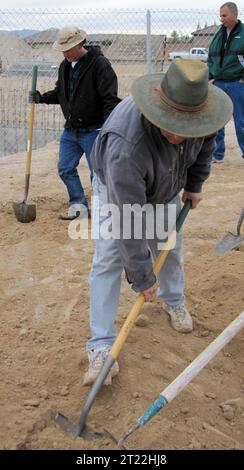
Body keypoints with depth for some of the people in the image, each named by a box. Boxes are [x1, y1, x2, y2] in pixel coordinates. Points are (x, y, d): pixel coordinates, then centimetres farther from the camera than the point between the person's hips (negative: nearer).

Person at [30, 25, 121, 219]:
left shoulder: (99, 64, -15)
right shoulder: (65, 65, 8)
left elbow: (110, 99, -20)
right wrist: (42, 98, 3)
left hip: (92, 131, -7)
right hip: (70, 130, 8)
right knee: (66, 168, 10)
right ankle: (79, 205, 23)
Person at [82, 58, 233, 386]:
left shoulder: (193, 109, -29)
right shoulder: (125, 145, -47)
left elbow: (206, 139, -1)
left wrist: (195, 183, 0)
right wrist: (142, 276, -33)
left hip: (164, 189, 5)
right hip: (117, 189, -5)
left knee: (169, 248, 11)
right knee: (109, 259, -13)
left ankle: (173, 301, 41)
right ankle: (102, 346, -6)